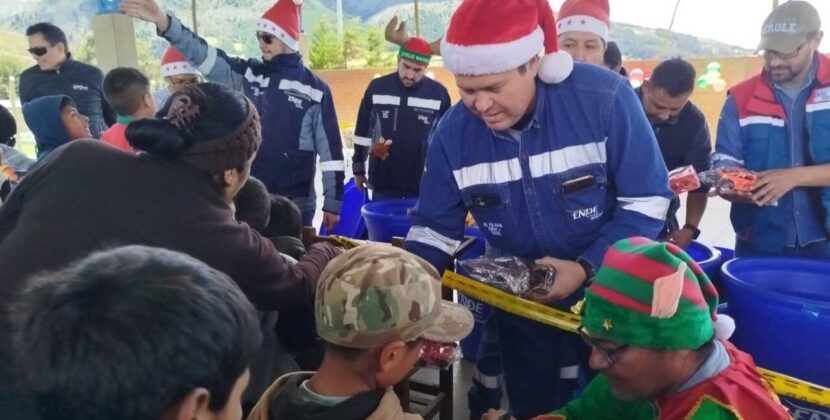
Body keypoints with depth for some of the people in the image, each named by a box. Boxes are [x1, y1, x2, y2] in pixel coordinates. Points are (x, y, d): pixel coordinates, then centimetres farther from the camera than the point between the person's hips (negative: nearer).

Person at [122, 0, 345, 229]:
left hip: (296, 202, -3)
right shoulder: (248, 74, 6)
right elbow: (203, 54, -5)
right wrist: (163, 22, -21)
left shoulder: (315, 89, -3)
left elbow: (330, 148, -3)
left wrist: (333, 203, -4)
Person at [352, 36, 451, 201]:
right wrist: (359, 168, 10)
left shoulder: (439, 93, -5)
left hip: (424, 186, 0)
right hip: (383, 184, 1)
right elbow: (363, 131, 7)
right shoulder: (377, 88, -3)